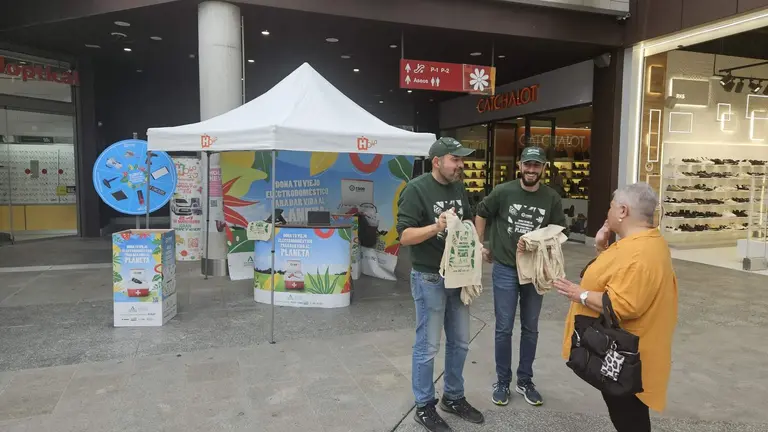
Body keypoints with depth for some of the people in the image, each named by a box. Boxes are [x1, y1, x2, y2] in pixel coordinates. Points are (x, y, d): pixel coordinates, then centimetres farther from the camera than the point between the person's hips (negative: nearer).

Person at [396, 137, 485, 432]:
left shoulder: (459, 188, 7)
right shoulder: (416, 189, -15)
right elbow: (405, 236, -19)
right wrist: (436, 227, -34)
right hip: (429, 278, -7)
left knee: (459, 342, 16)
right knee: (428, 346, 4)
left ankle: (453, 397, 34)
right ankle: (424, 407, 20)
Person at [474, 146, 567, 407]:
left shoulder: (552, 198, -5)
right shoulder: (503, 192, -8)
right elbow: (481, 214, 7)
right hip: (505, 270, -2)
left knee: (530, 329, 14)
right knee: (504, 329, 5)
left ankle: (525, 381, 31)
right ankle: (502, 382, 22)